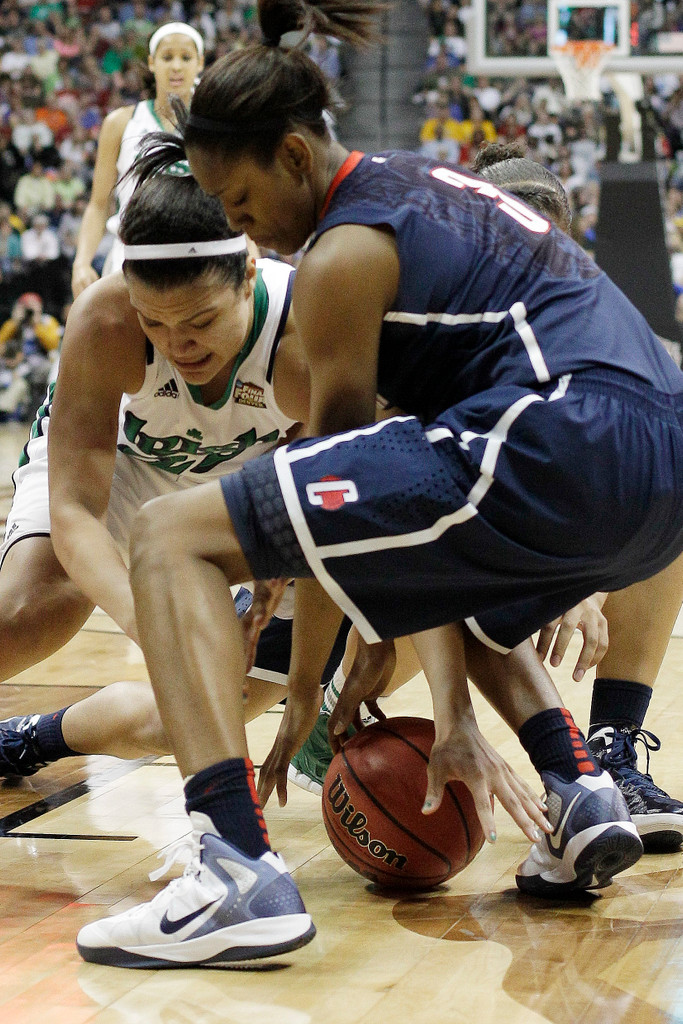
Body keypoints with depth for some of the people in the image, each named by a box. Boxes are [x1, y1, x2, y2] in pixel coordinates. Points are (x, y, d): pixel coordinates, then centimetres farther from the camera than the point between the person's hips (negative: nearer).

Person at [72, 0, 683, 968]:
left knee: (174, 536, -7)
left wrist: (305, 691, 17)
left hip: (565, 452, -10)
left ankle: (238, 873, -22)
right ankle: (581, 795, 23)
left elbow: (344, 484, 5)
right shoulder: (425, 188, 27)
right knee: (463, 575, 43)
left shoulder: (344, 254, 0)